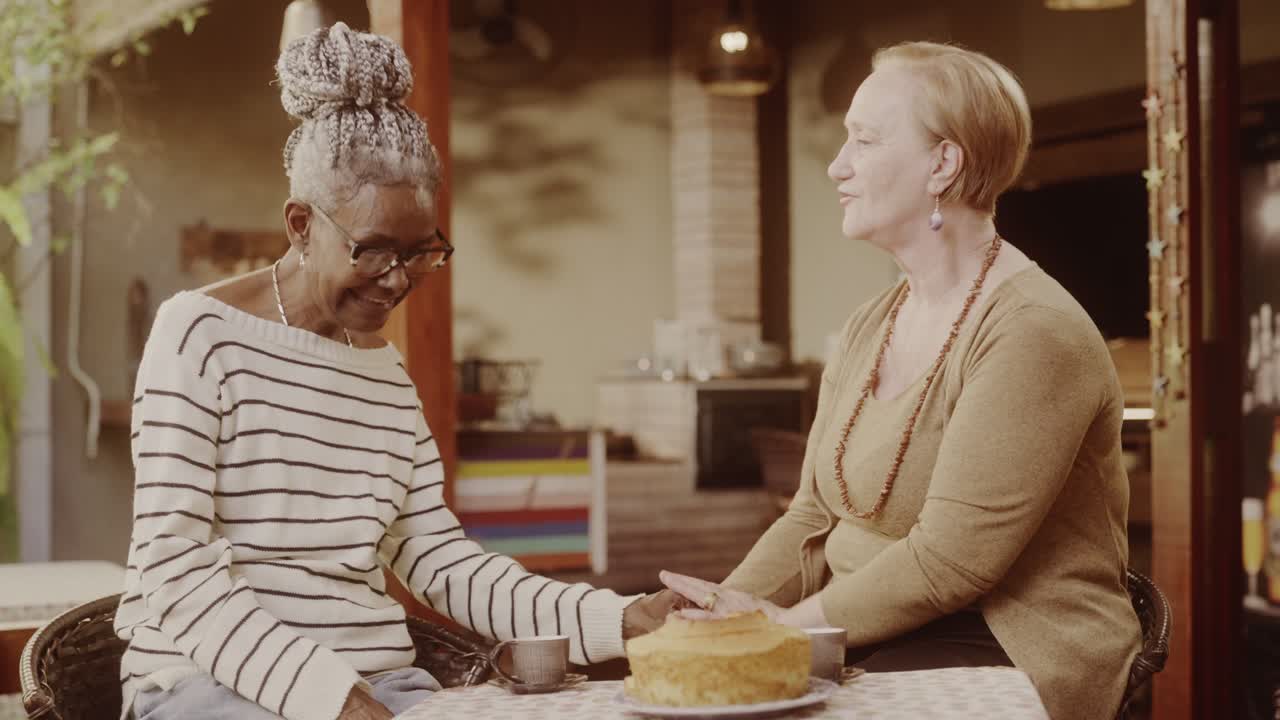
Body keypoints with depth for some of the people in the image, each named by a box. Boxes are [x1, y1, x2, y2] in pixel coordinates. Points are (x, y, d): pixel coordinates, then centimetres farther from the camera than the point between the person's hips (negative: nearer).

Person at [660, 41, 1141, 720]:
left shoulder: (1033, 333, -16)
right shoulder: (865, 331, 13)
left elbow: (949, 562, -20)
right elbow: (813, 520, 11)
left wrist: (789, 623, -16)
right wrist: (728, 610, -6)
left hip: (1007, 659, -7)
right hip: (864, 635, 7)